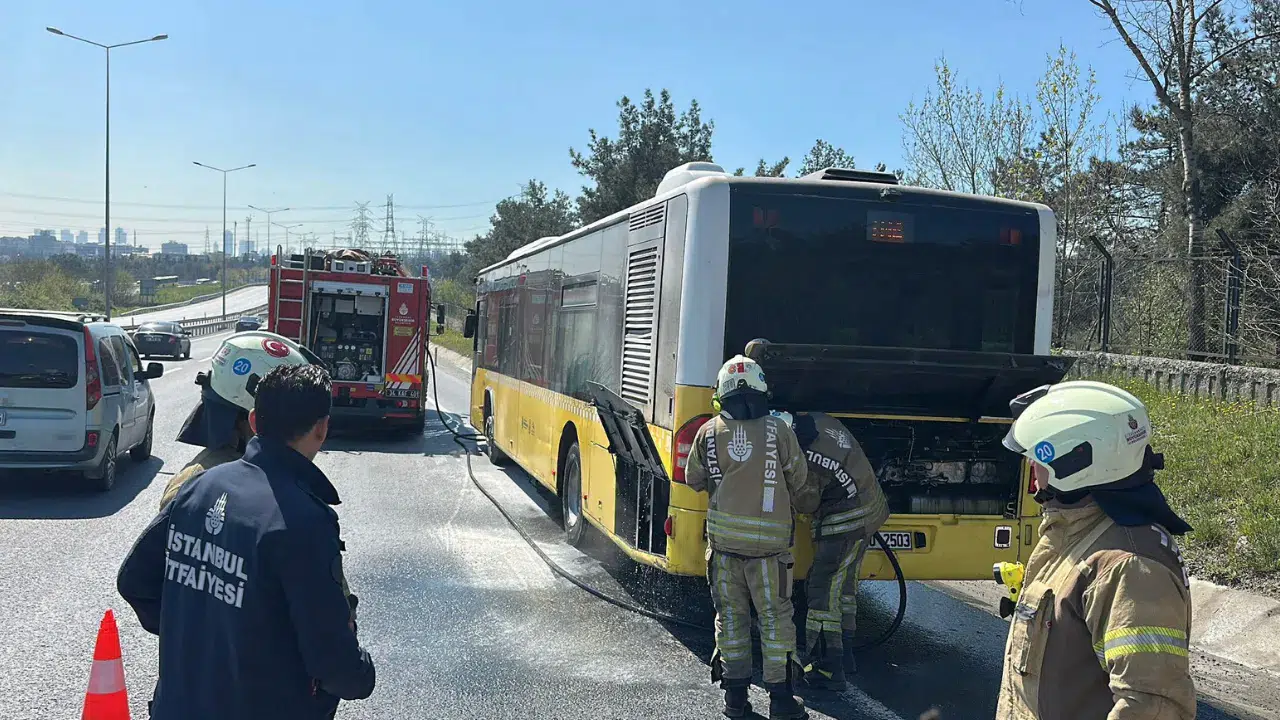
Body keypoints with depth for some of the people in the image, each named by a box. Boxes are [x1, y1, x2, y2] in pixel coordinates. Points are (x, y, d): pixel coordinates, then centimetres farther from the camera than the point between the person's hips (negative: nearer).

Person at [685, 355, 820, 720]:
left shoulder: (708, 432, -1)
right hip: (769, 542, -2)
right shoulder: (779, 431, -7)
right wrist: (811, 507, 24)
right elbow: (801, 486, 4)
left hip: (723, 540, 2)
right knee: (775, 617, 8)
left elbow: (694, 479, 13)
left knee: (731, 616, 12)